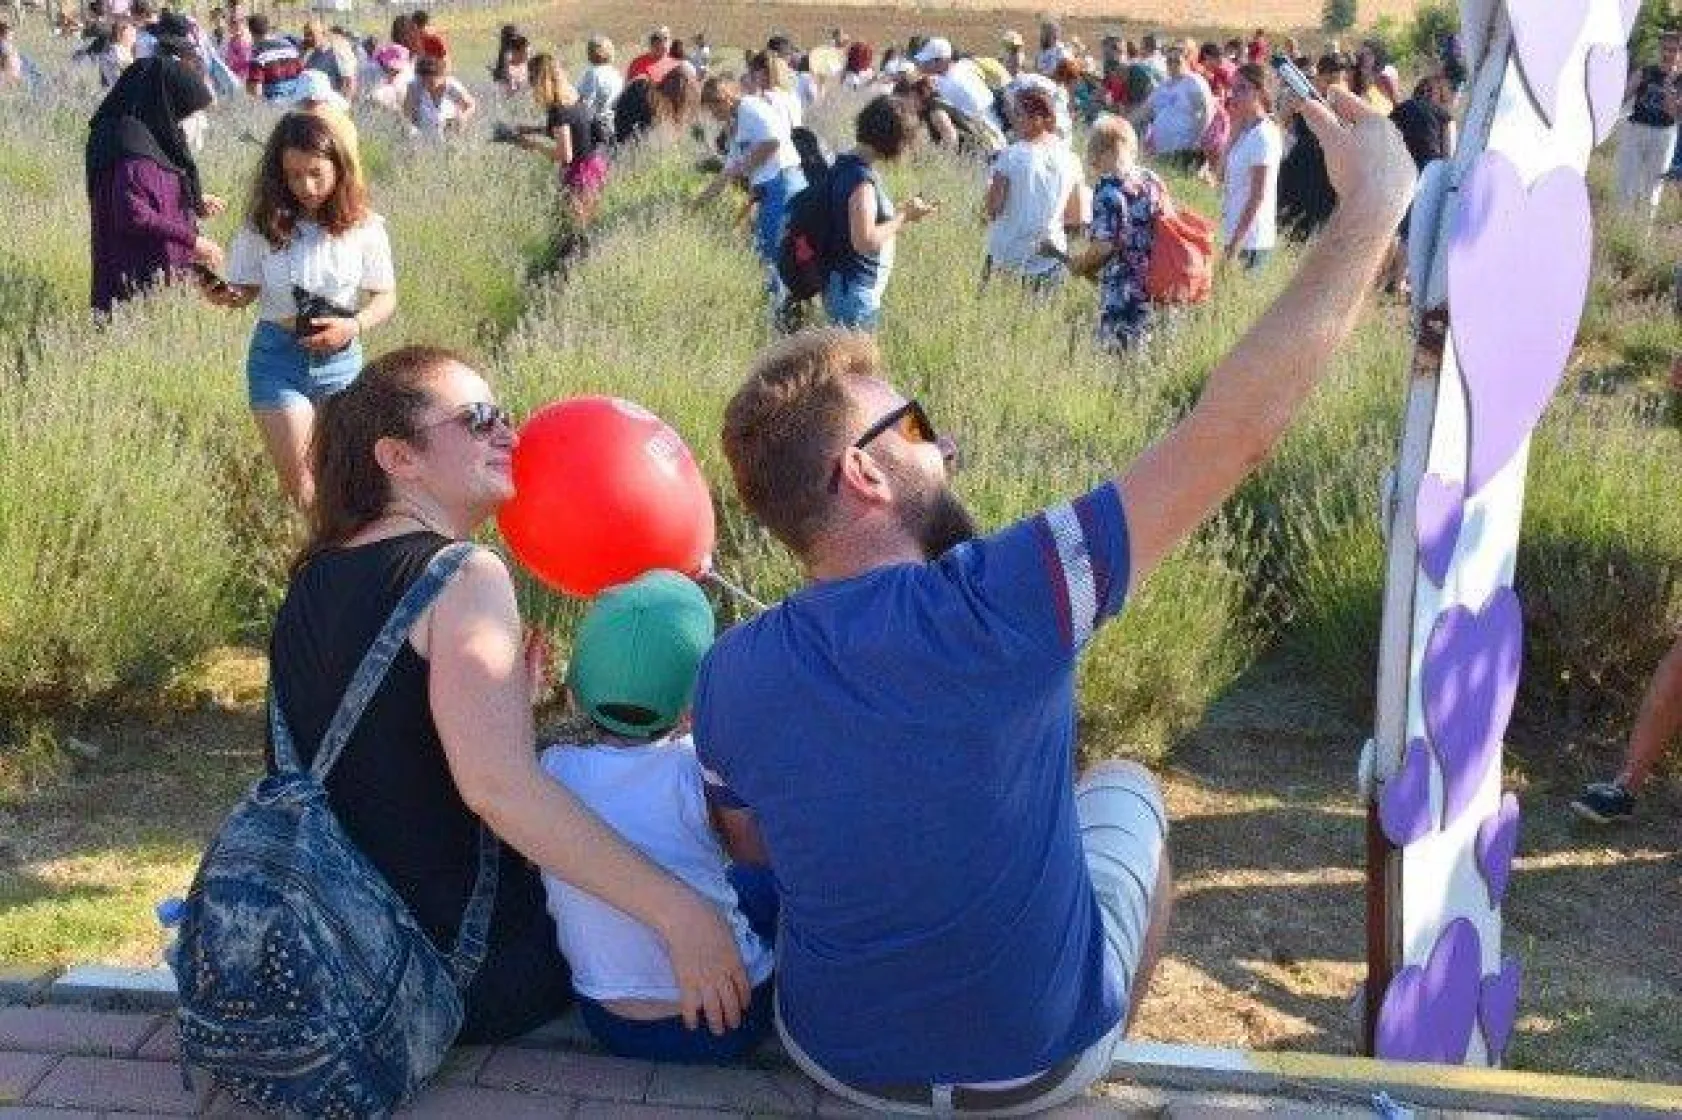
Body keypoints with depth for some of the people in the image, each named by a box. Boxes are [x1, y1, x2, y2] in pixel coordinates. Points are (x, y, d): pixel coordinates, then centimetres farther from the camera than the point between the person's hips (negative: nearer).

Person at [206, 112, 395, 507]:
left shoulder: (363, 227, -6)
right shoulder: (263, 226, -6)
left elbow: (385, 297, 0)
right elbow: (246, 290, 1)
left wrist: (354, 326, -18)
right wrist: (223, 296, -21)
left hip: (340, 360, 1)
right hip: (277, 358, -1)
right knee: (299, 483, -4)